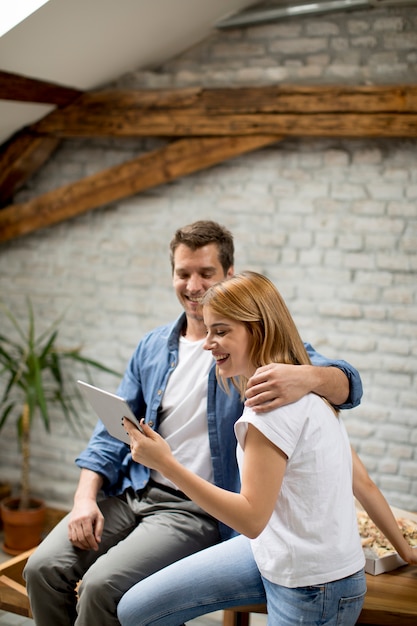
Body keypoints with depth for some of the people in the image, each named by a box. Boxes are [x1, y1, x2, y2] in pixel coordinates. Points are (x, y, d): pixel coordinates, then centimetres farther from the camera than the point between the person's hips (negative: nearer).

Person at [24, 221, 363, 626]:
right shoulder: (153, 347, 12)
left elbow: (347, 386, -16)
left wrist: (308, 376, -41)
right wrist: (86, 496, -2)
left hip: (197, 508, -5)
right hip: (131, 493, 5)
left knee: (102, 584, -23)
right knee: (43, 569, -12)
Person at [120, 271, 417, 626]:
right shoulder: (308, 391, 6)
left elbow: (251, 519, -24)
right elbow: (363, 482, 11)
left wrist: (165, 463, -25)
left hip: (311, 592, -8)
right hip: (272, 556, 8)